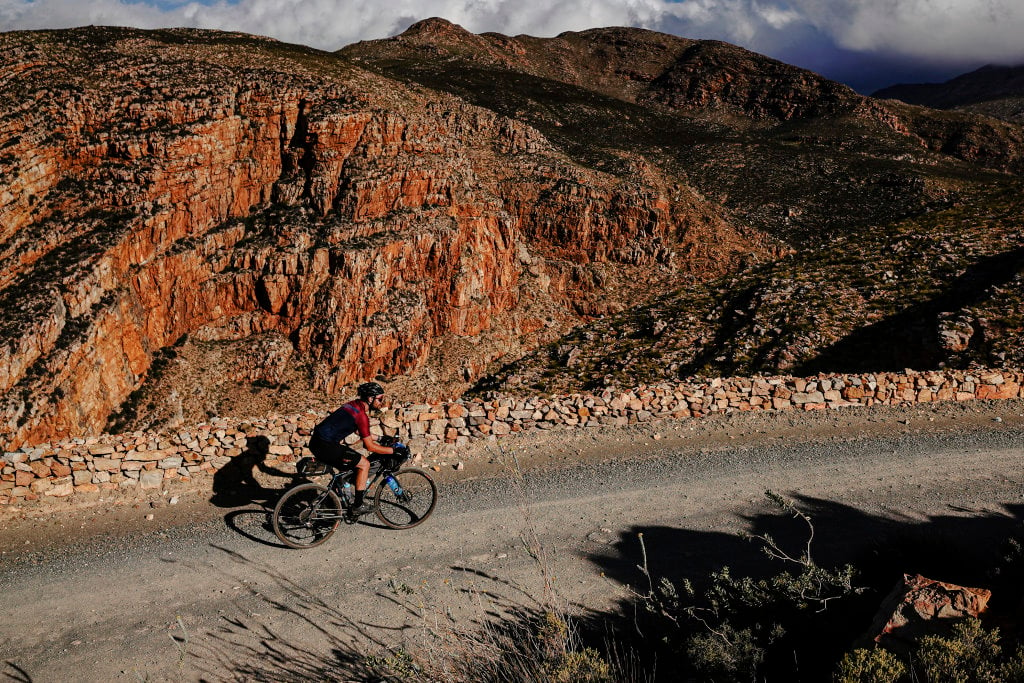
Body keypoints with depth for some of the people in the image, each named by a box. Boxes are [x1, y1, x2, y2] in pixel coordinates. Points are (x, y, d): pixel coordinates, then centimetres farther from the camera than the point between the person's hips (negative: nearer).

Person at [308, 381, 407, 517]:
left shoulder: (354, 405, 13)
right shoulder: (361, 415, -15)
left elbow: (360, 432, 29)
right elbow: (370, 447, -13)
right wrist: (395, 450, -6)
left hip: (316, 442, 10)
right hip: (325, 447, -10)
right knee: (364, 464, -5)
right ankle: (358, 506, 2)